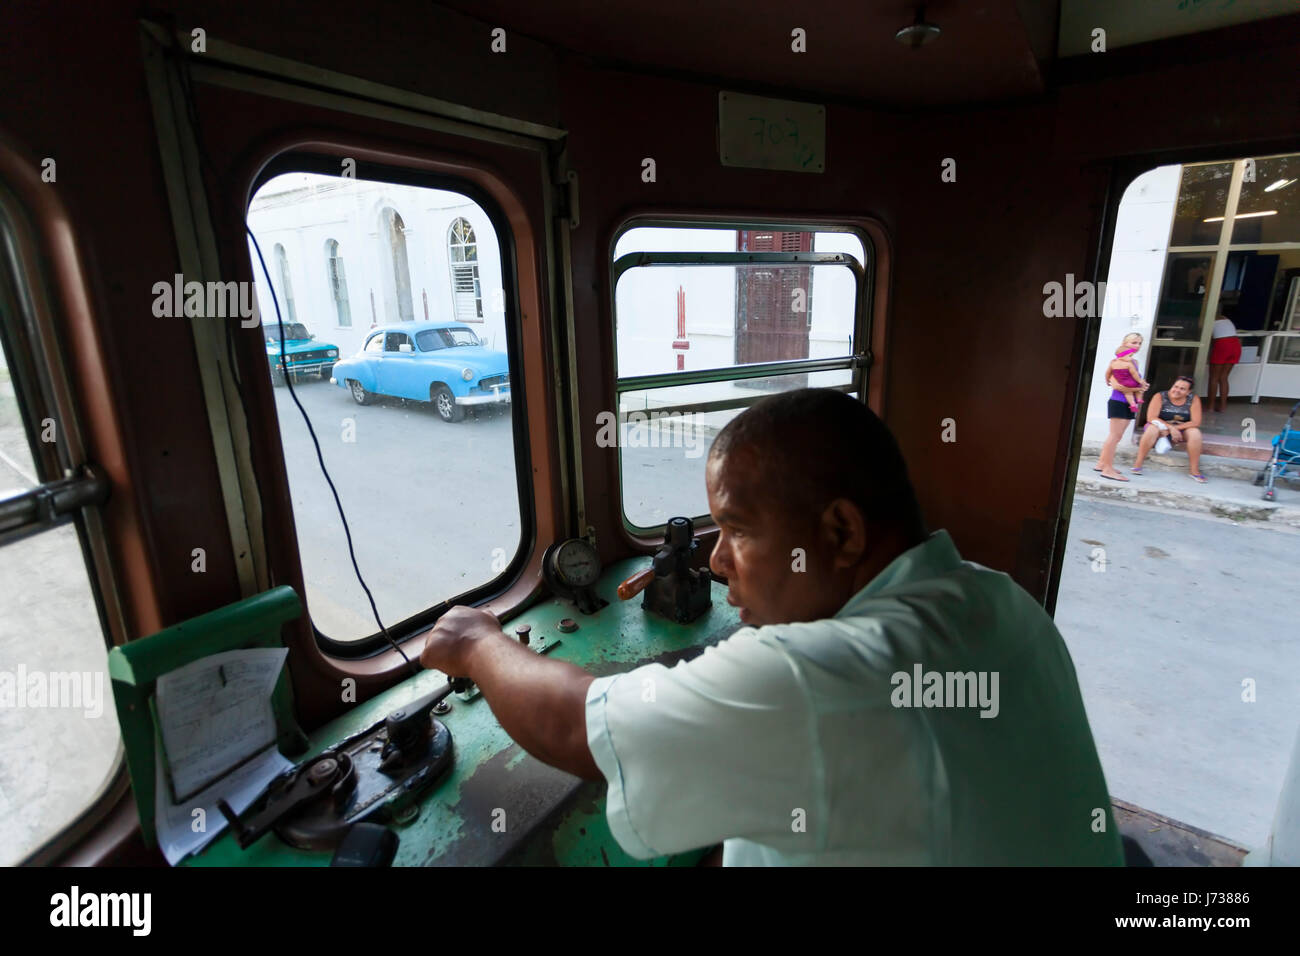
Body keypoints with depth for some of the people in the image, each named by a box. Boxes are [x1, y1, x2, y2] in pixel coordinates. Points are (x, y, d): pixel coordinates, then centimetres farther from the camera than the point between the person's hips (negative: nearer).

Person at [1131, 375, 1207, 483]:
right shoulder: (1160, 397, -12)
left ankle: (1194, 470, -15)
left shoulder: (1194, 399, -8)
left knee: (1195, 433, -28)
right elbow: (1151, 418, -19)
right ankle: (1137, 464, -28)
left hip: (1181, 430, 2)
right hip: (1161, 428, -2)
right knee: (1152, 428, -34)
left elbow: (1195, 422, -12)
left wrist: (1175, 428, -23)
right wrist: (1170, 427, -29)